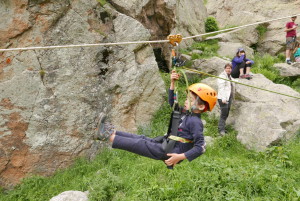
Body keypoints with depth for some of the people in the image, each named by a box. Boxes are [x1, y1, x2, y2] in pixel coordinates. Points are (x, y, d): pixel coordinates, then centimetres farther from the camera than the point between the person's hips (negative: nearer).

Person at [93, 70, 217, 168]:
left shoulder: (195, 122, -18)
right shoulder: (185, 114, 10)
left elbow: (200, 147, -25)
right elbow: (172, 102, 18)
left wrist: (180, 157, -31)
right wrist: (173, 83, 8)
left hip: (171, 153, -9)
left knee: (140, 144, -9)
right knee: (141, 138, 6)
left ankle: (109, 137, -6)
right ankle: (111, 132, 10)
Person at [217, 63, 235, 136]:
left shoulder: (230, 77, 20)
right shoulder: (222, 76, -8)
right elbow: (221, 88, -16)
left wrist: (231, 97, 19)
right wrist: (223, 98, -22)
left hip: (229, 98, 9)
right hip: (223, 98, -9)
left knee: (226, 114, 9)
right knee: (224, 114, -11)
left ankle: (222, 128, 18)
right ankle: (221, 130, -8)